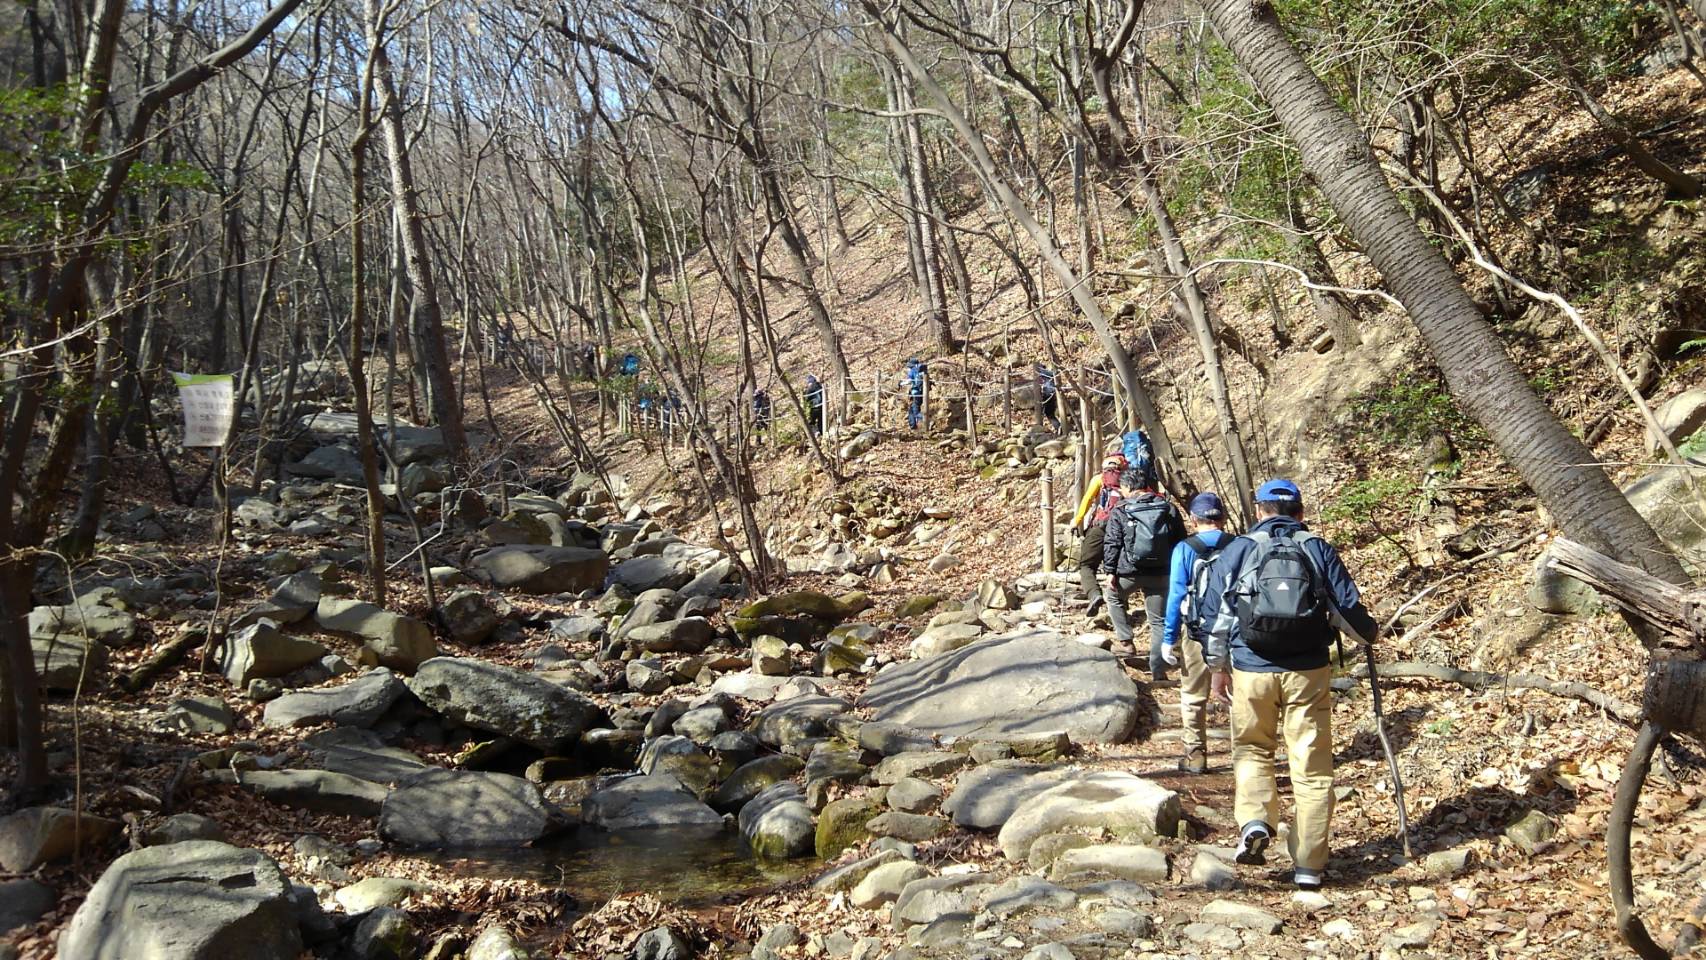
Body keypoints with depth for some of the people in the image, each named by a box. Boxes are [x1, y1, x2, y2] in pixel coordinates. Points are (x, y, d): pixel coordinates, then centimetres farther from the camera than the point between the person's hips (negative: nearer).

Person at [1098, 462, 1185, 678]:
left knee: (1114, 596, 29)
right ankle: (1158, 670, 9)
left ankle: (1125, 641, 22)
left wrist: (1109, 571, -4)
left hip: (1128, 571, -2)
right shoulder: (1169, 510, 6)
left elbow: (1111, 544, -8)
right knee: (1159, 621, 9)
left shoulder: (1120, 511, -5)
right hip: (1160, 574, 2)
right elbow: (1180, 543, 10)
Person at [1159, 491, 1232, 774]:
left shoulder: (1185, 549, -8)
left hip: (1196, 634, -2)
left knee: (1193, 698, 12)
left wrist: (1168, 639, -4)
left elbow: (1176, 596, -9)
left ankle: (1196, 756, 14)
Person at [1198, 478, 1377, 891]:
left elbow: (1214, 612, 4)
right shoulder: (1318, 550, 5)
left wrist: (1217, 666, 14)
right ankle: (1308, 865, 10)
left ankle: (1254, 820, -6)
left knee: (1252, 750, 19)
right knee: (1312, 767, 7)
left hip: (1251, 671, 0)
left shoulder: (1239, 550, 4)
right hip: (1308, 672, 0)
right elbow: (1349, 608, 4)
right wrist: (1367, 632, 26)